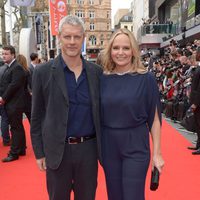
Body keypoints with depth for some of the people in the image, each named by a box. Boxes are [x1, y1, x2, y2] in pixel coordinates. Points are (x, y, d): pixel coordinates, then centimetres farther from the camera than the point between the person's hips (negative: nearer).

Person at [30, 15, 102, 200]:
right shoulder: (43, 72, -6)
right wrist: (39, 152, -2)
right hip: (57, 150, -1)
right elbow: (37, 116, -2)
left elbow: (100, 110, 7)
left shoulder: (96, 71, 1)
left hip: (88, 148, 2)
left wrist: (102, 145, 7)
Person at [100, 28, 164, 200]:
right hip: (108, 146, 3)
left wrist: (157, 153, -7)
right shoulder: (103, 79, 0)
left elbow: (154, 117, -6)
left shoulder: (146, 78, -8)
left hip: (136, 147, -2)